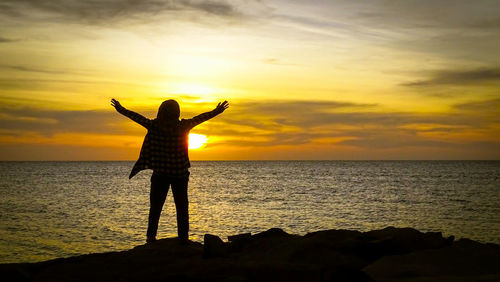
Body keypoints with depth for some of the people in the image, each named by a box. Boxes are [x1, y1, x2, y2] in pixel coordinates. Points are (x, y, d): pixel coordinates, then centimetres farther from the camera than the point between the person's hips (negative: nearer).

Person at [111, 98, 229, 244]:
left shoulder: (154, 126, -7)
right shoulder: (183, 127, -10)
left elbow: (137, 117, 4)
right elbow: (200, 118, -2)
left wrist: (121, 109, 16)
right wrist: (217, 111, 7)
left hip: (160, 173, 1)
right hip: (180, 174, -1)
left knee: (155, 207, 9)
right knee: (182, 207, 8)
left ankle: (151, 236, 5)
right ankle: (183, 237, 5)